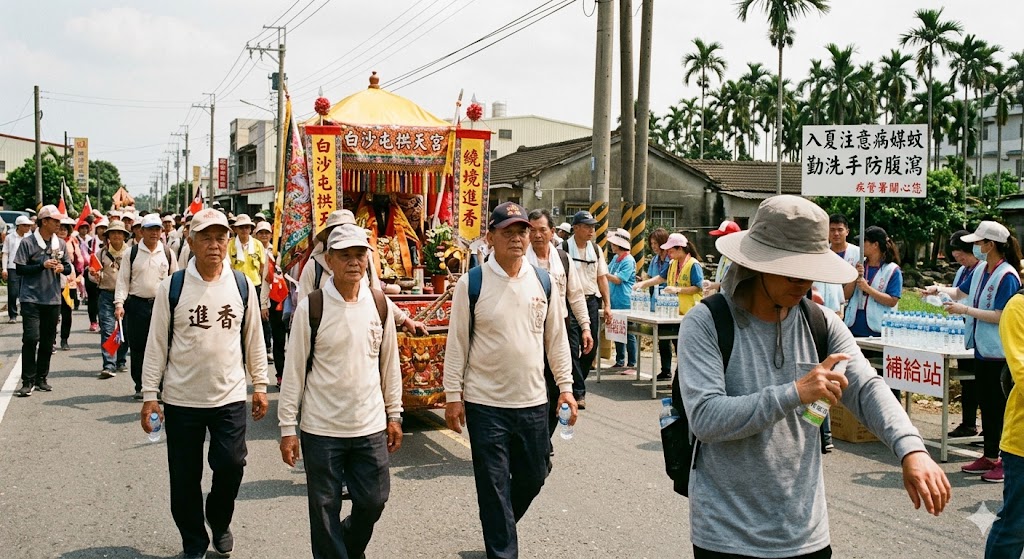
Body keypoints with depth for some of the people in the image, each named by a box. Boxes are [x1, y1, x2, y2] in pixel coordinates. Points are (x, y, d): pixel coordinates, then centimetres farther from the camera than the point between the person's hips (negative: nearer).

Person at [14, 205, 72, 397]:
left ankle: (41, 378, 21)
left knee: (48, 341, 9)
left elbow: (68, 267, 13)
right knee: (31, 338, -10)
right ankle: (28, 381, -3)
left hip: (53, 299, 4)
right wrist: (42, 265, -17)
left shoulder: (61, 244, 7)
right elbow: (20, 269, -7)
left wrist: (62, 268, -9)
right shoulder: (28, 242, -6)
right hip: (31, 299, -4)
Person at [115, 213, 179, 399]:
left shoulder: (167, 253, 5)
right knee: (137, 348, 5)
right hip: (137, 305, 0)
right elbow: (123, 279, 1)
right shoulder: (132, 252, 1)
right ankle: (140, 387, 16)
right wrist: (119, 303, -8)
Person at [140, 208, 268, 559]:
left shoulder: (242, 286, 1)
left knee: (230, 465, -5)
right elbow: (157, 343, -1)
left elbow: (253, 339, 9)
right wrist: (150, 395, -2)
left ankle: (219, 521, 26)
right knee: (185, 478, 8)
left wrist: (260, 385, 9)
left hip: (230, 397, 1)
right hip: (181, 399, 0)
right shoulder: (172, 287, -4)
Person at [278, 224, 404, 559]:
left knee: (373, 500, 12)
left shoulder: (379, 304, 1)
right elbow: (294, 370, -5)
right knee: (325, 509, 7)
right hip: (321, 430, -3)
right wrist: (288, 428, -5)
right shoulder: (311, 307, -8)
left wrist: (394, 415, 11)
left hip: (371, 427, 3)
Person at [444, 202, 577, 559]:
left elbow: (556, 338, 10)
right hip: (485, 404, -4)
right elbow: (457, 342, -3)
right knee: (494, 486, 3)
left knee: (532, 477, 16)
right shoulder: (472, 283, -7)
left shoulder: (543, 281, 4)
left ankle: (499, 527, 42)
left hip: (533, 402, 4)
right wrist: (453, 395, -4)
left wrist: (565, 387, 7)